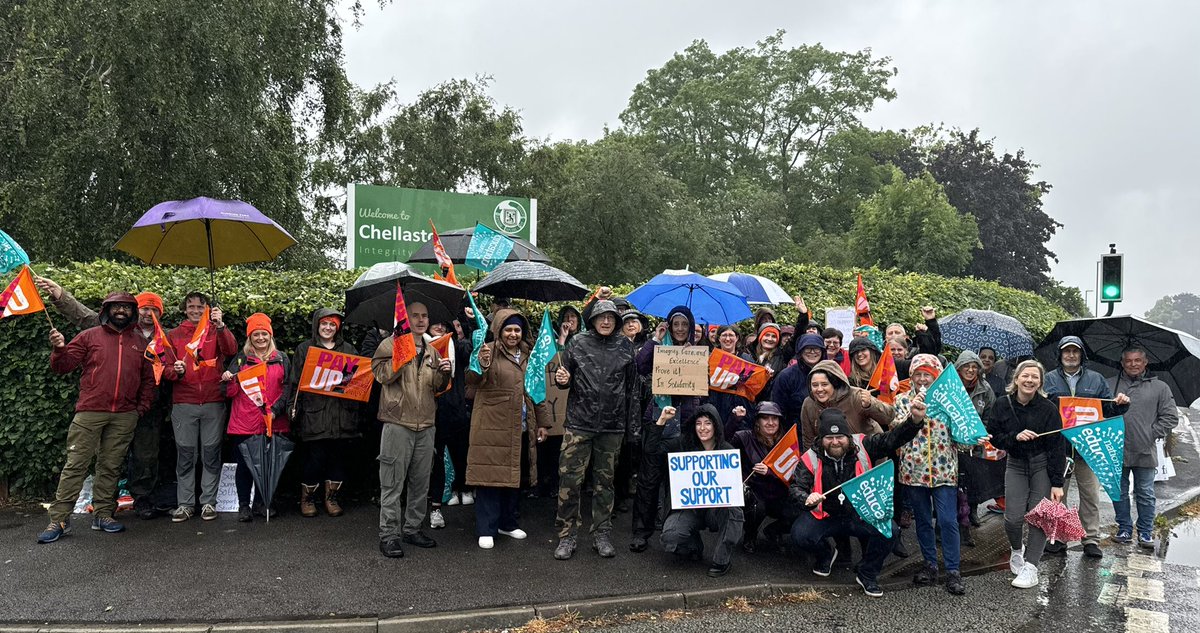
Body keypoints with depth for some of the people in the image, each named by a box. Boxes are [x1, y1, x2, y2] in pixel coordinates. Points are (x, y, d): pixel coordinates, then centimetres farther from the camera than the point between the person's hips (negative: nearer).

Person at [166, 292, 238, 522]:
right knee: (185, 454, 2)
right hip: (183, 404, 1)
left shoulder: (216, 332, 8)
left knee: (211, 454, 3)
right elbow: (166, 369, 7)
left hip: (213, 403, 0)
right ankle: (185, 503, 8)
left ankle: (209, 502, 9)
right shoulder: (174, 335, 11)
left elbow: (231, 351, -11)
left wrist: (220, 326, -25)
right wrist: (176, 371, -16)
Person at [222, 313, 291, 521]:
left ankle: (261, 502, 21)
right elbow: (231, 393, 5)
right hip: (244, 423, -1)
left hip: (274, 423, 1)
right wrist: (228, 381, -17)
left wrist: (276, 409, -8)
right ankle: (243, 505, 11)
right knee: (244, 464, 1)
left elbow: (287, 388, 6)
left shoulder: (281, 359, 10)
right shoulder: (241, 358, 8)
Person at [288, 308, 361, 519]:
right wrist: (294, 406, -5)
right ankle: (307, 498, 14)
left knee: (339, 455, 4)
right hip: (314, 412, -3)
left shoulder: (348, 349, 15)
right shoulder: (305, 349, 9)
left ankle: (331, 497, 18)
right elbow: (295, 379, 4)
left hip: (342, 412, 3)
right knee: (316, 456, -5)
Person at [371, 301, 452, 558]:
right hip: (398, 423, -6)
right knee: (392, 483, -3)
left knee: (421, 483, 11)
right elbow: (382, 374, -15)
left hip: (425, 425, 6)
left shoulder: (432, 351, 17)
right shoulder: (391, 344, 0)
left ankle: (412, 528, 23)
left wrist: (443, 373, -2)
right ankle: (388, 535, 4)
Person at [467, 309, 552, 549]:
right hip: (492, 426, -6)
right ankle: (486, 529, 4)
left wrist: (542, 422, 15)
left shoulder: (528, 355, 13)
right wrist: (481, 366, -35)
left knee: (515, 475, 14)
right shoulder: (490, 351, -4)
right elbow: (471, 380, -14)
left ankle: (508, 522, 28)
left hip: (521, 428, 6)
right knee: (491, 474, -4)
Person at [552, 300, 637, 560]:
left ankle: (601, 534, 21)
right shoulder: (578, 343, 2)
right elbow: (566, 378, 10)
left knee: (604, 481, 11)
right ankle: (567, 536, 7)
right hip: (579, 422, -2)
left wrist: (630, 419, 9)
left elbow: (632, 384, 12)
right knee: (570, 478, -5)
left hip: (613, 425, 2)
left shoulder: (625, 346, 7)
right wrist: (562, 379, -14)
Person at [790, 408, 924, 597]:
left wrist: (915, 420, -24)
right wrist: (807, 499, -39)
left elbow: (893, 438, -7)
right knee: (800, 535, -27)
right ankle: (825, 554, 13)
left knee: (890, 531, -26)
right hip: (826, 515, -1)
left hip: (862, 513, 1)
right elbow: (796, 488, -16)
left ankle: (867, 575, 3)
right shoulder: (811, 459, -9)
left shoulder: (862, 446, -6)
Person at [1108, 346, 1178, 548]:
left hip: (1144, 452, -1)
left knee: (1145, 494, 8)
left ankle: (1145, 532, 19)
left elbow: (1171, 417, 3)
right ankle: (1124, 529, 22)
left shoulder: (1159, 387, 4)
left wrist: (1153, 434, -5)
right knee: (1119, 492, 10)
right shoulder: (1109, 385, 4)